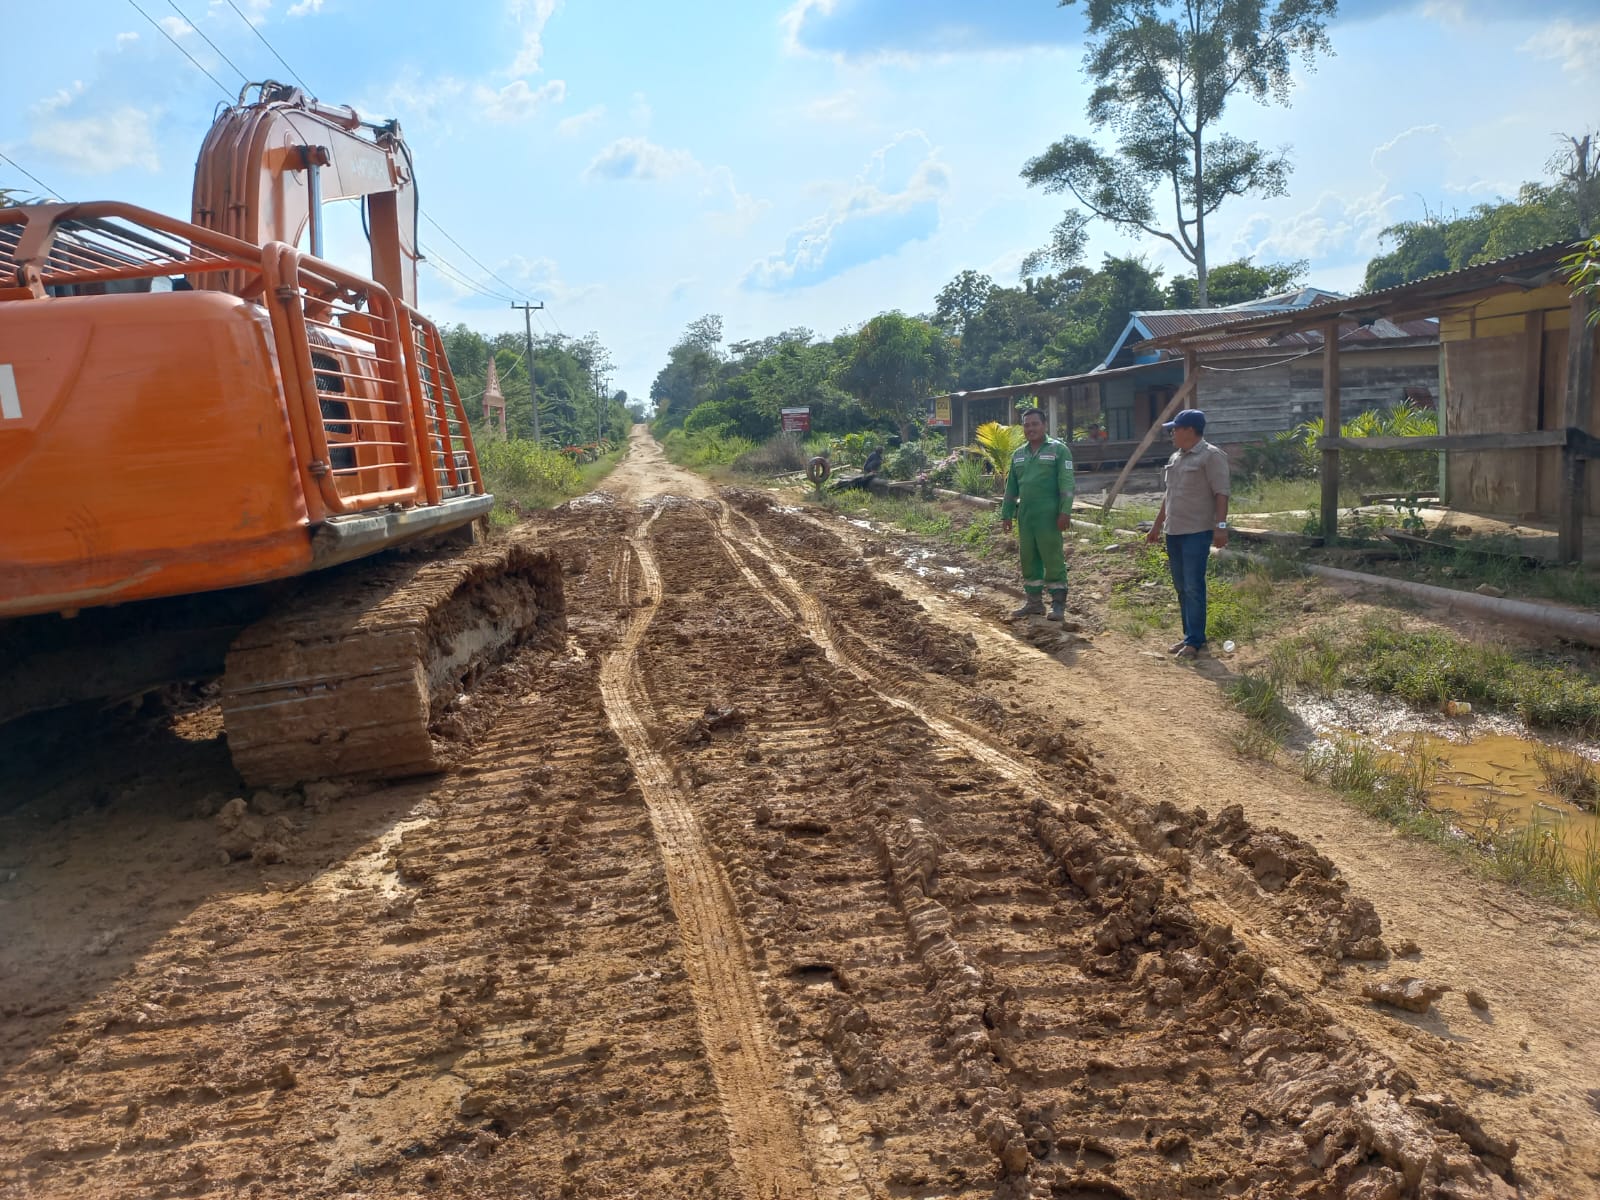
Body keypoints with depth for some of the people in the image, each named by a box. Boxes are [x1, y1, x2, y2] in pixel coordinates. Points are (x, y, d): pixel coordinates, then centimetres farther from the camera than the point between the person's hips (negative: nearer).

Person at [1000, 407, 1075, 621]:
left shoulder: (1058, 450, -2)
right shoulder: (1018, 455, 16)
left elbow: (1066, 484, -9)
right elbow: (1011, 488, 20)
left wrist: (1065, 512, -17)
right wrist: (1006, 514, 16)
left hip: (1048, 516, -6)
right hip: (1025, 517, 6)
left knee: (1052, 558, -4)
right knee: (1028, 559, 9)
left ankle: (1058, 603, 3)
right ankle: (1034, 601, 18)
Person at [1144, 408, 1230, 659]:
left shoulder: (1211, 456, -8)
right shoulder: (1176, 458, 17)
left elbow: (1221, 493, -14)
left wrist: (1221, 526, -22)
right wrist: (1157, 525, 25)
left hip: (1197, 532, -9)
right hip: (1174, 531, 9)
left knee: (1193, 587, -9)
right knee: (1181, 587, 11)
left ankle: (1195, 641, -5)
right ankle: (1190, 635, 19)